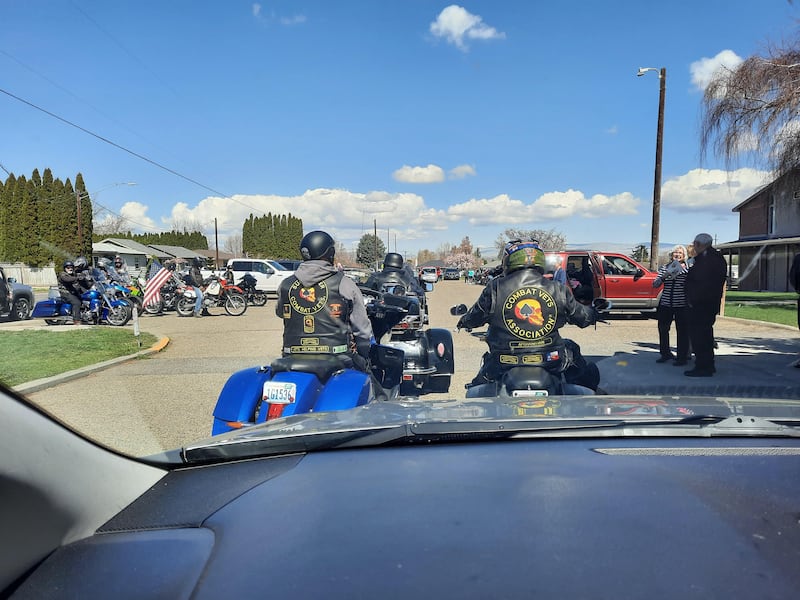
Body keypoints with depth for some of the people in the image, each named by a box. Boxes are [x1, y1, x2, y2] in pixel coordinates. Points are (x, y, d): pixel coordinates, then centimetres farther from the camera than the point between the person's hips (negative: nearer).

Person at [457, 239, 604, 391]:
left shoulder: (495, 288, -6)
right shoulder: (557, 289, -1)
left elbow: (474, 318, 6)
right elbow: (582, 317, 12)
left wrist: (463, 322, 31)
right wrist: (594, 314, 36)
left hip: (505, 362, -1)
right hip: (550, 361, 1)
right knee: (571, 348, 33)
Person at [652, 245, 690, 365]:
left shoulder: (687, 269, 2)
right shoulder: (665, 267, 10)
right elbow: (655, 284, 4)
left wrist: (684, 270, -18)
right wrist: (664, 275, -12)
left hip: (681, 305, -3)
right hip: (665, 304, 4)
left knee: (682, 332, -2)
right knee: (663, 329, 9)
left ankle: (682, 357, 8)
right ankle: (665, 353, 26)